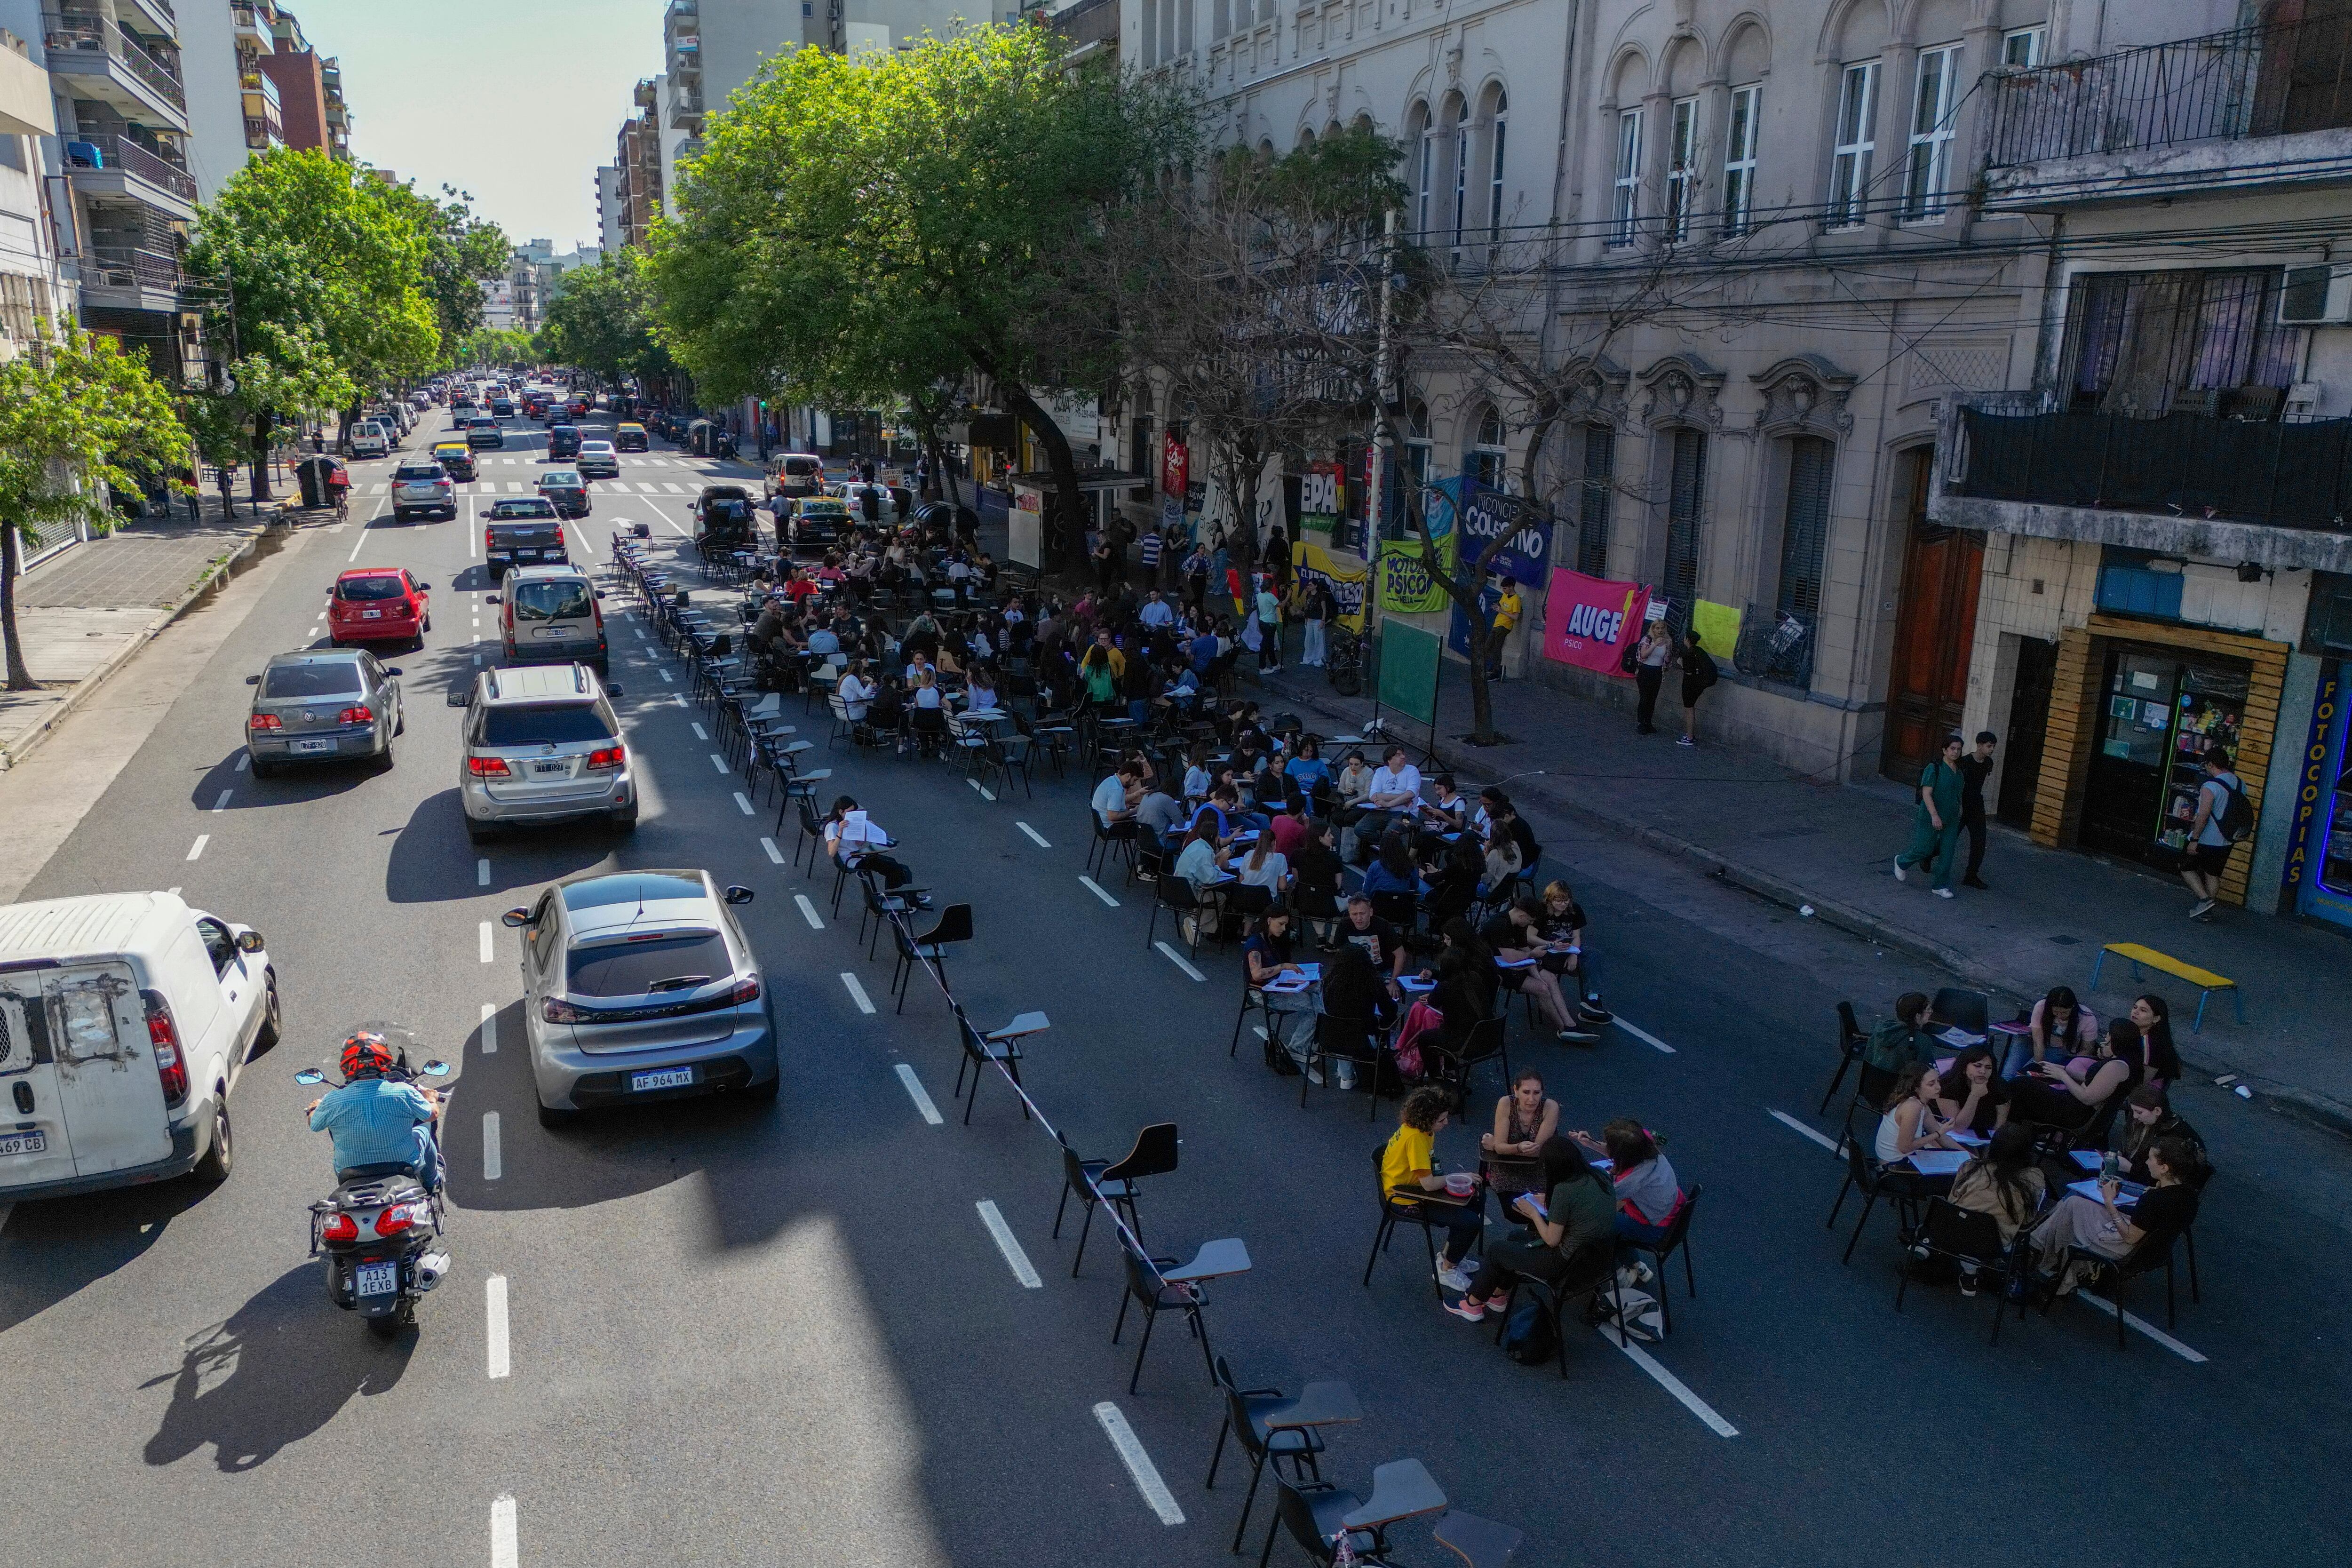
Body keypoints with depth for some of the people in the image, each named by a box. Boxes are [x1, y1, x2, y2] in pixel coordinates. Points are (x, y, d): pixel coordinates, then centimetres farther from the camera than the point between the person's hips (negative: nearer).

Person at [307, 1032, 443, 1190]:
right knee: (423, 1129, 27)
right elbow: (432, 1114, -3)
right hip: (405, 1164, -1)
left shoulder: (332, 1100, -19)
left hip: (350, 1170, 1)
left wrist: (314, 1109, 26)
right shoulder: (404, 1093, -21)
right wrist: (432, 1100, 20)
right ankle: (433, 1184, 45)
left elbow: (314, 1125, 2)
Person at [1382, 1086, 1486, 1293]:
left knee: (1477, 1199, 13)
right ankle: (1448, 1270, 6)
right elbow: (1428, 1184, -30)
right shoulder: (1415, 1138, -31)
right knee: (1471, 1222, -16)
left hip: (1415, 1188, 10)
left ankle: (1448, 1254, 25)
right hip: (1405, 1199, -10)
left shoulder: (1422, 1129, -2)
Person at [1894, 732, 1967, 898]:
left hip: (1951, 820, 6)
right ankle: (1901, 862, 28)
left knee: (1947, 852, 2)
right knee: (1924, 849, 0)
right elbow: (1926, 793, -19)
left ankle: (1942, 886, 7)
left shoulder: (1959, 770, 8)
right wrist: (1934, 815, -26)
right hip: (1931, 817, -6)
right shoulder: (1934, 768, -13)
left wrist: (1958, 814, 21)